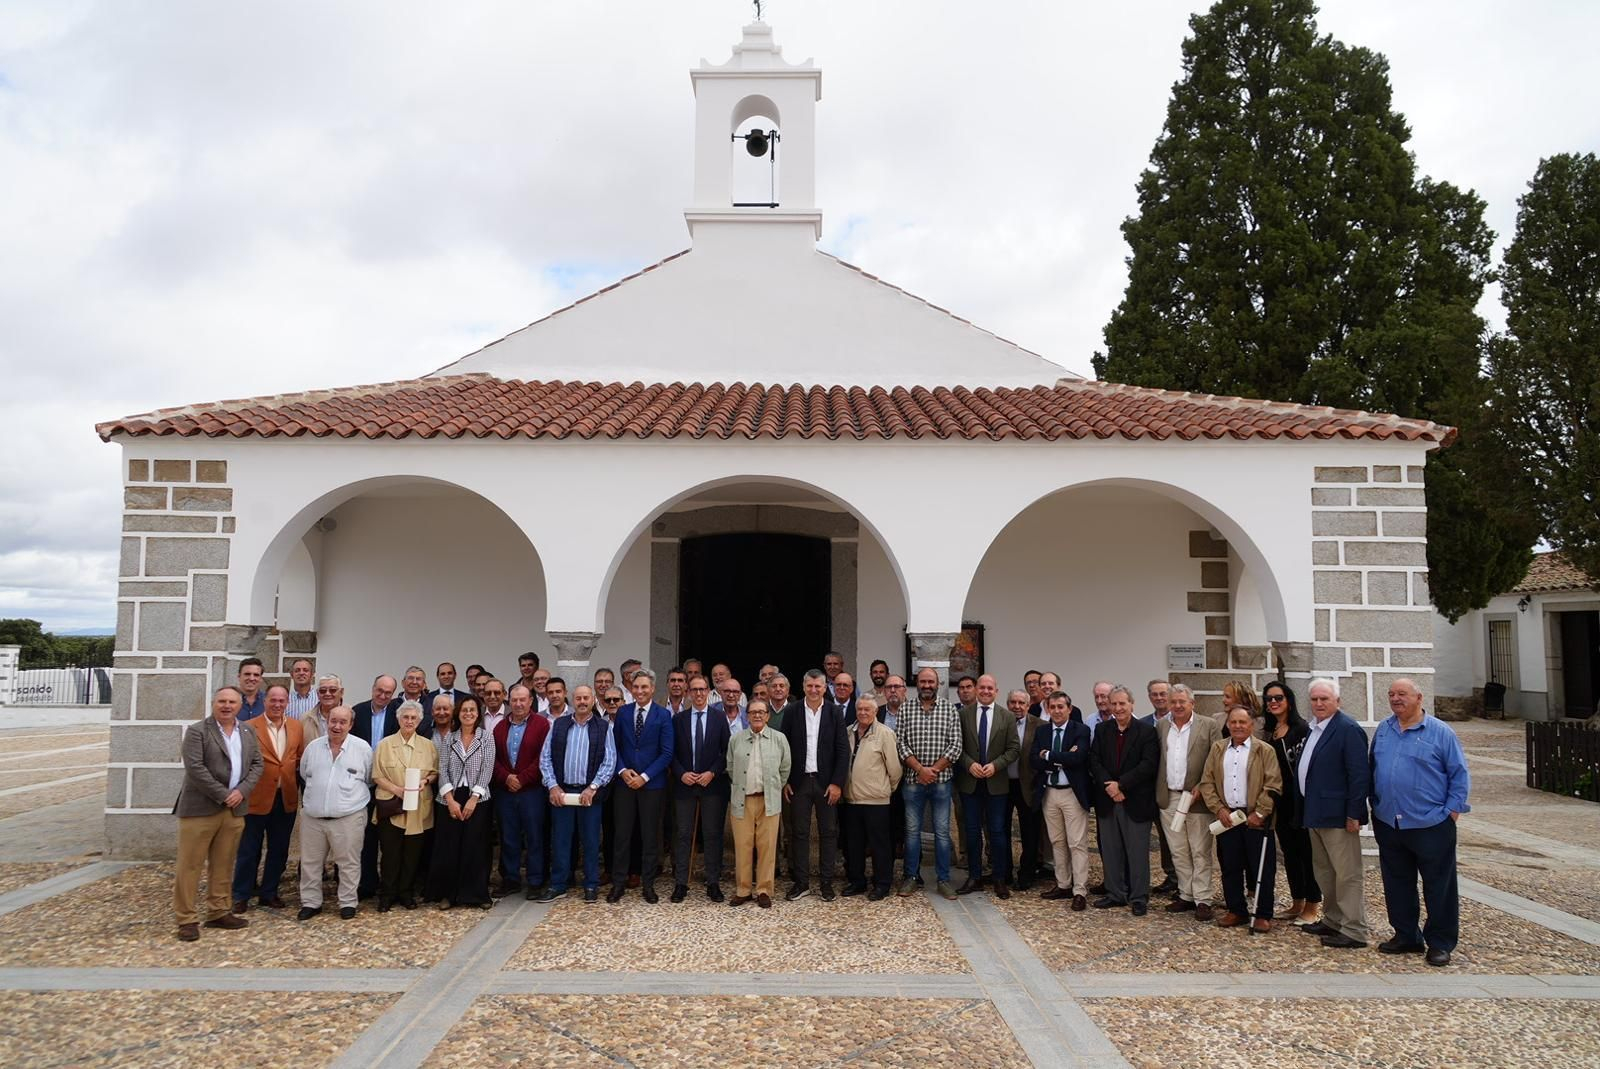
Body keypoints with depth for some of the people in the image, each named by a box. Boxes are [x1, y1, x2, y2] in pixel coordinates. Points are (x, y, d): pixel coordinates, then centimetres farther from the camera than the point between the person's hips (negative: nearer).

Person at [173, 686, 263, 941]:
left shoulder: (248, 733, 13)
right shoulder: (197, 731, -5)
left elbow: (257, 764, 10)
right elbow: (195, 768, -13)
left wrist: (241, 791, -7)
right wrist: (223, 795, -14)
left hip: (235, 809, 5)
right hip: (201, 808, -5)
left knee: (223, 864, 10)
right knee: (190, 865, 0)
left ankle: (219, 912, 19)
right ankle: (187, 919, 6)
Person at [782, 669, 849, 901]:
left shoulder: (834, 714, -1)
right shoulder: (792, 714, 1)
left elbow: (842, 751, -2)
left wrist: (837, 783, -8)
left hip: (826, 781, 0)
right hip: (799, 781, 1)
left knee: (828, 832, 4)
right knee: (799, 832, 5)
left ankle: (826, 882, 14)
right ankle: (801, 882, 13)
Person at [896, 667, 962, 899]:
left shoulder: (950, 710, 2)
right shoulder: (905, 709, 2)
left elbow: (955, 746, -3)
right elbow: (901, 743, -4)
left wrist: (934, 770, -10)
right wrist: (920, 769, -13)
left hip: (941, 779, 0)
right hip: (913, 779, 0)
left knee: (942, 831, 4)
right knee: (912, 830, 7)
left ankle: (943, 879, 13)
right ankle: (911, 877, 16)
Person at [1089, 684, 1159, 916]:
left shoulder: (1147, 731, -5)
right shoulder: (1102, 730, 8)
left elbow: (1148, 765, -13)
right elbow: (1094, 760, 2)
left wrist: (1121, 785, -16)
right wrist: (1109, 785, -13)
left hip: (1136, 801, -4)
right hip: (1107, 801, 4)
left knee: (1138, 851, 2)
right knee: (1111, 851, 11)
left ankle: (1139, 897, 12)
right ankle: (1115, 893, 22)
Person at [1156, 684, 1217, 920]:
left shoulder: (1208, 725, -2)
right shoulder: (1161, 726, 9)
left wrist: (1202, 787, -13)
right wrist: (1158, 793, 1)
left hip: (1196, 797, -4)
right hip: (1169, 798, 4)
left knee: (1200, 852, 1)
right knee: (1178, 852, 11)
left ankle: (1202, 900, 7)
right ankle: (1186, 895, 21)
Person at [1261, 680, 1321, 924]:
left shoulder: (1301, 728, -10)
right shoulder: (1267, 731, 12)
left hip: (1299, 799, -7)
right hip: (1279, 800, 7)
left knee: (1306, 851, -1)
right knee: (1289, 852, 13)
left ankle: (1313, 906, 9)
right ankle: (1297, 903, 22)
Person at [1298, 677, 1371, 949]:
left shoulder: (1348, 729, -15)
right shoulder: (1314, 729, 13)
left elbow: (1359, 774, -19)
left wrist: (1354, 814, -20)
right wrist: (1307, 809, 16)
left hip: (1337, 815, -10)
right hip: (1315, 814, 10)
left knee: (1346, 874, -2)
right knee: (1323, 872, 19)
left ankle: (1354, 932, 4)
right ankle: (1332, 921, 31)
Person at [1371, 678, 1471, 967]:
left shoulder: (1440, 732, -5)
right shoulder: (1383, 731, 9)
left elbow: (1459, 775, -4)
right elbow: (1373, 770, 16)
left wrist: (1451, 811, -9)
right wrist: (1376, 805, 11)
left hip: (1431, 825, -5)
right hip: (1388, 824, 5)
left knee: (1439, 887, 3)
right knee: (1397, 885, 12)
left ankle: (1440, 943, 14)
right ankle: (1406, 936, 25)